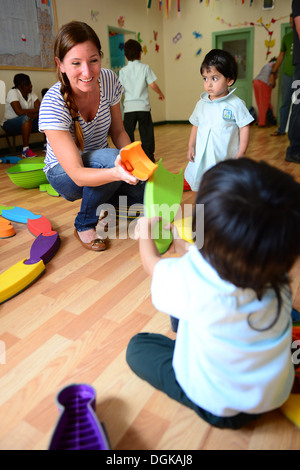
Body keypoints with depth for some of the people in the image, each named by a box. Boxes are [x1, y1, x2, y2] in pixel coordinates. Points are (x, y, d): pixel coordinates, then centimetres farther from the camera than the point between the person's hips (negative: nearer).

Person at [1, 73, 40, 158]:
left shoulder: (31, 93, 3)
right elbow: (19, 112, -29)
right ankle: (25, 150, -38)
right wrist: (36, 110, -21)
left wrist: (34, 115, -28)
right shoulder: (12, 93, -16)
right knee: (27, 117, -37)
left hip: (27, 123, 6)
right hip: (9, 124, -6)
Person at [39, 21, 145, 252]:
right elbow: (77, 174, -34)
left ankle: (103, 202, 16)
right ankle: (84, 226, -9)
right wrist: (117, 172, -53)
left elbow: (118, 131, -3)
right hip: (65, 174, -4)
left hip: (100, 165, 4)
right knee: (109, 157, -35)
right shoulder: (53, 104, -30)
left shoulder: (109, 80, -16)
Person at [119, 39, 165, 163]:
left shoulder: (123, 71, 4)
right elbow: (152, 85, -4)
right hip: (143, 106, -1)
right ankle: (149, 156, 9)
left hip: (129, 107, 1)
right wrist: (160, 93, 12)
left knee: (128, 133, 7)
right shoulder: (145, 68, -1)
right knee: (146, 132, 6)